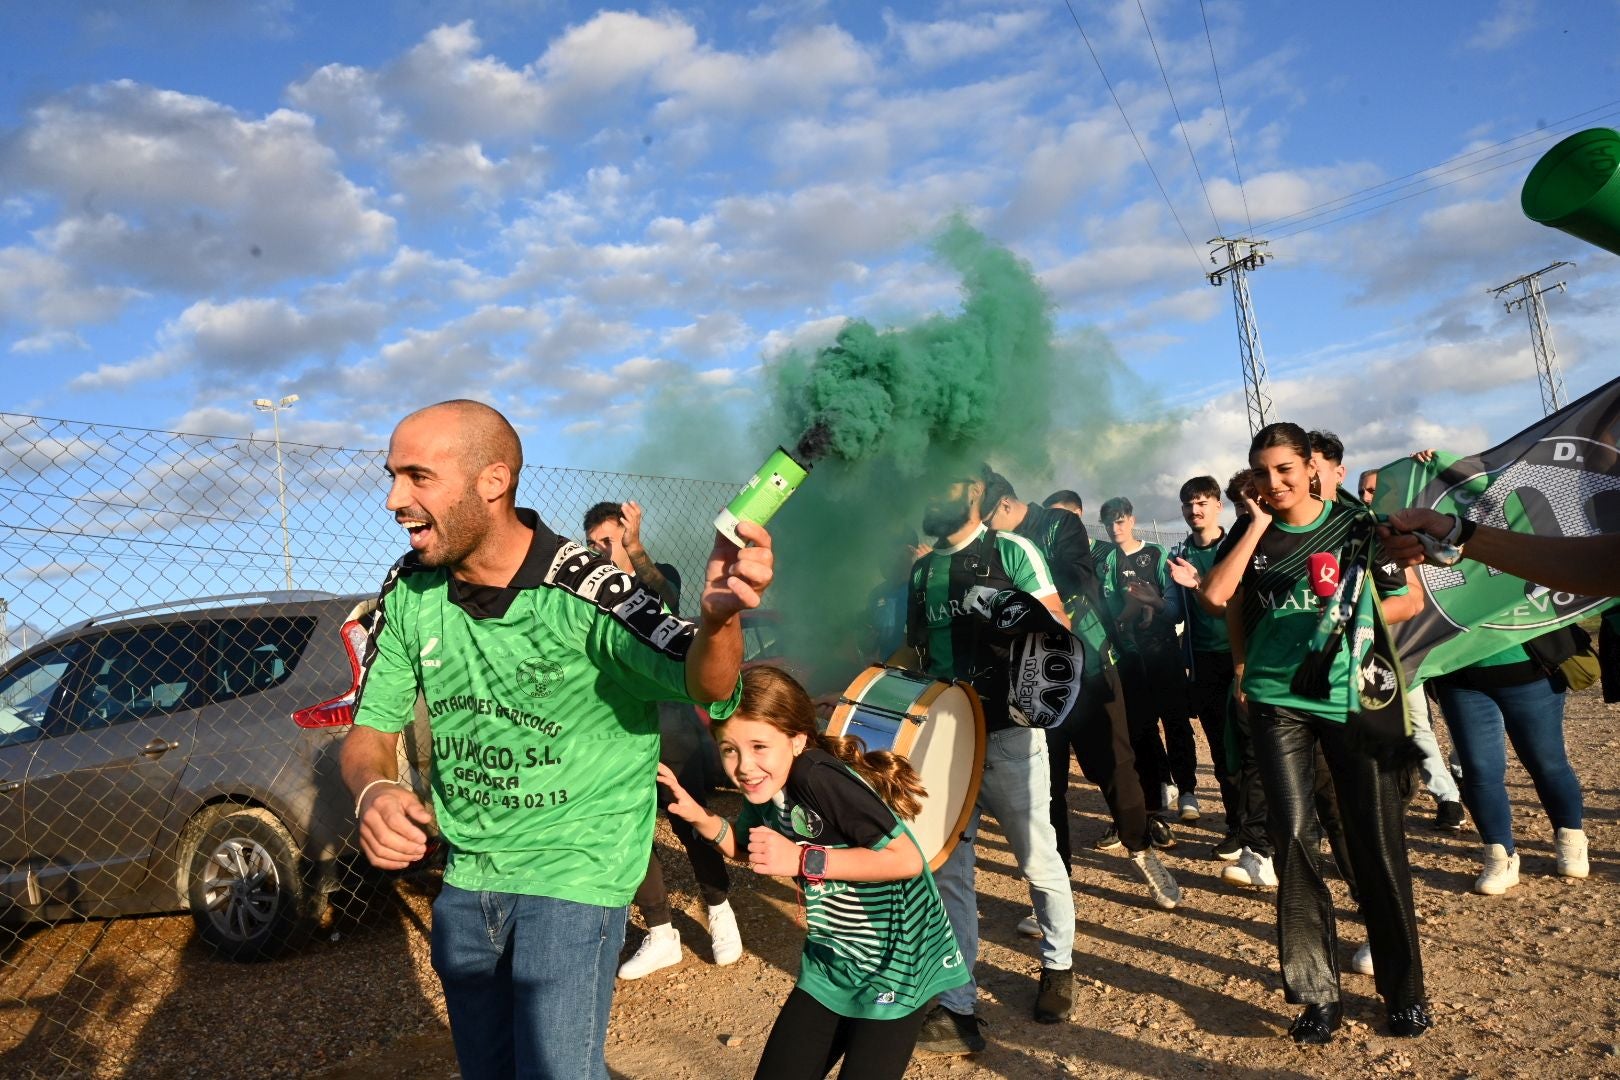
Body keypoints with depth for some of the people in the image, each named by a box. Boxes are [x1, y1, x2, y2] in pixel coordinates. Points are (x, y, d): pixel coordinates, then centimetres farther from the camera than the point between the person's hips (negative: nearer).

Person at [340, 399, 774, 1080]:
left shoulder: (584, 590, -23)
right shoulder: (409, 592, -8)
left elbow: (703, 686, -33)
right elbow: (371, 730, 0)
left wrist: (718, 618, -57)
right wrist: (373, 791, -24)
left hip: (575, 867, -5)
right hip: (465, 872, 6)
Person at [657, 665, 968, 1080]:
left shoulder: (820, 779, -29)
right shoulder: (764, 788, -4)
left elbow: (907, 859, -31)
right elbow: (746, 848, 16)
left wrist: (804, 861, -27)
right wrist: (702, 820, -4)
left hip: (897, 963, -8)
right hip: (830, 964, 8)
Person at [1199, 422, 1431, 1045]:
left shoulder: (1357, 526, 3)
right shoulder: (1252, 536, 7)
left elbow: (1410, 601, 5)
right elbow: (1218, 596, -9)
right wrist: (1259, 525, -5)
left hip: (1353, 697, -1)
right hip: (1277, 701, 1)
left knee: (1376, 842, 3)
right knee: (1291, 836, -3)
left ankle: (1403, 990, 21)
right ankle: (1317, 993, 9)